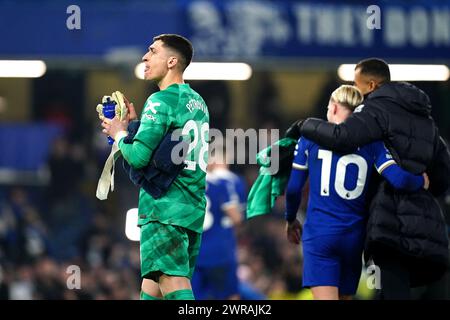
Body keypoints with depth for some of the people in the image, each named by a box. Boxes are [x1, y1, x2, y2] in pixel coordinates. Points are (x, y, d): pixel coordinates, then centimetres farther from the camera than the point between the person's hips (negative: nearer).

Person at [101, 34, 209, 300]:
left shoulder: (161, 100, -10)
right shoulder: (197, 102, 17)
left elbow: (139, 156, -18)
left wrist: (120, 134, 1)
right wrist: (136, 124, 21)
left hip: (164, 207, -9)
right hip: (194, 208, 9)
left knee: (172, 282, -18)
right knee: (152, 287, 14)